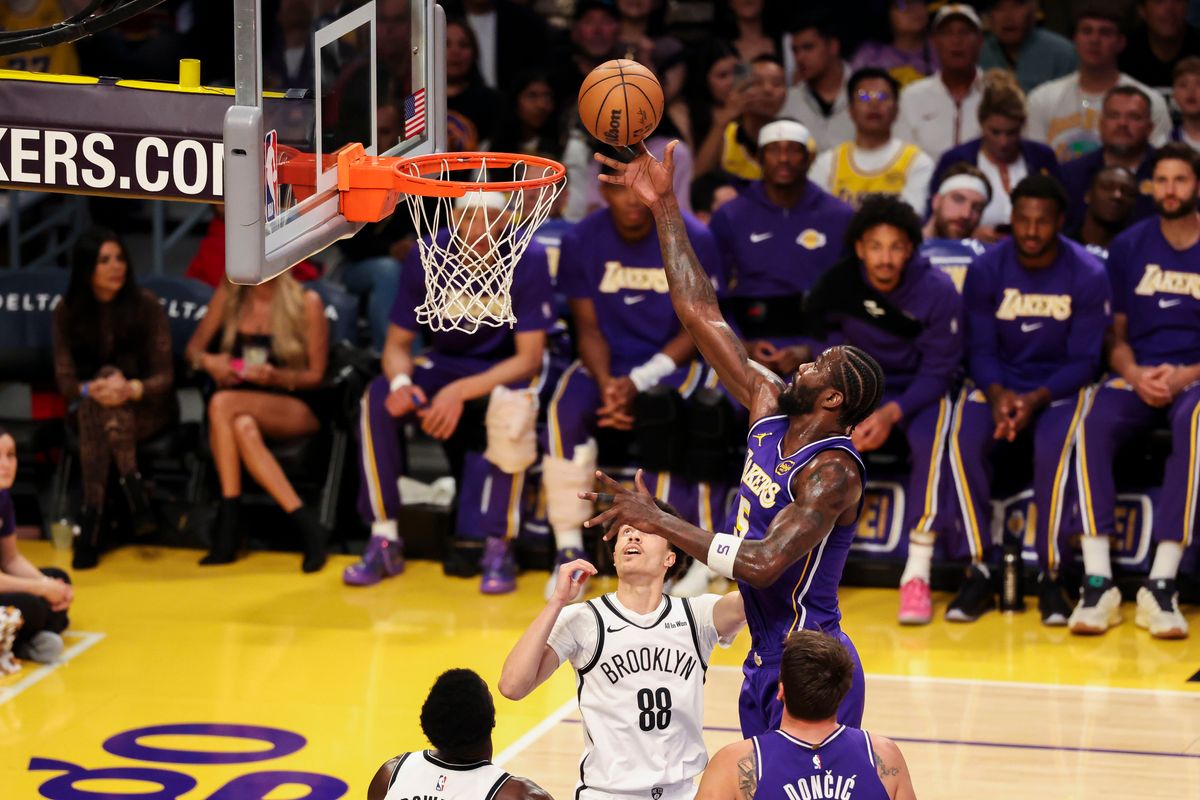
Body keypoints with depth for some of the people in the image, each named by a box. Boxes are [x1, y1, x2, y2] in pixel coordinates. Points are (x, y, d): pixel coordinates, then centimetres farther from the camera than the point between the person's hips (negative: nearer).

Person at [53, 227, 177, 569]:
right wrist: (91, 390, -28)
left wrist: (131, 389, -31)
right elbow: (66, 381, -4)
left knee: (111, 373, -34)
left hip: (146, 409, -1)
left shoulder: (145, 304, -6)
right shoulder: (68, 312, -1)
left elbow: (164, 376, -9)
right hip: (88, 410, 1)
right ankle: (132, 485, -41)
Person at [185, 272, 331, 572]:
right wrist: (208, 361, -12)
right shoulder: (228, 295, 9)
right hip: (247, 407, 3)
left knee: (223, 403, -34)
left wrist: (276, 377, -21)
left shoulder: (307, 302, -3)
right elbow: (194, 348, 12)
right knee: (243, 427, -36)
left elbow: (316, 375, -2)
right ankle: (301, 519, -38)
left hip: (298, 409, -3)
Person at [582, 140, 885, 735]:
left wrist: (658, 522, -30)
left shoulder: (833, 472, -21)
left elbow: (764, 563, -33)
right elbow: (702, 315, 6)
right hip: (766, 662, 9)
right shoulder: (770, 408, 3)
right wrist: (664, 207, 4)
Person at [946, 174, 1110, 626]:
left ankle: (1050, 577, -22)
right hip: (999, 382, 2)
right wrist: (997, 394, -22)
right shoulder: (986, 271, -3)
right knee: (963, 440, -29)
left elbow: (1084, 361, -7)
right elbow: (980, 350, -1)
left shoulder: (1088, 276, -8)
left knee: (1055, 447, -34)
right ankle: (978, 572, -21)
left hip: (1061, 386, -2)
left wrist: (1035, 400, -23)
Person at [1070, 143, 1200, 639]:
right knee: (1095, 423, -32)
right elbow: (1115, 335, 13)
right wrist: (1135, 374, -8)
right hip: (1138, 374, 2)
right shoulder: (1129, 247, 11)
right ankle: (1098, 582, -34)